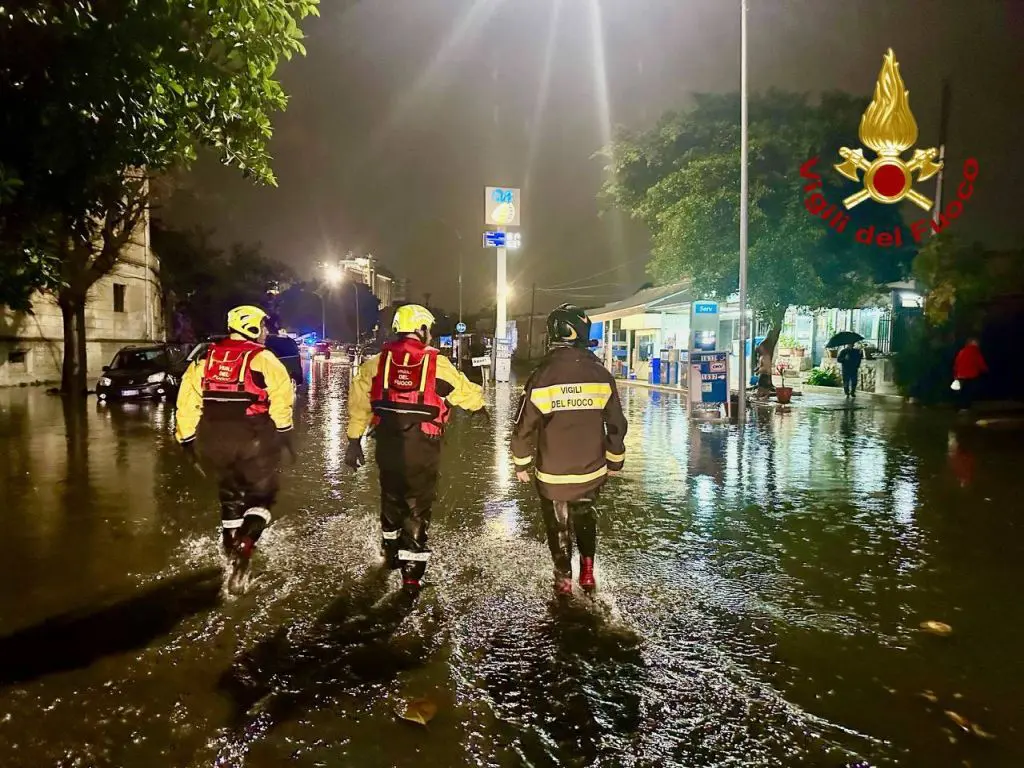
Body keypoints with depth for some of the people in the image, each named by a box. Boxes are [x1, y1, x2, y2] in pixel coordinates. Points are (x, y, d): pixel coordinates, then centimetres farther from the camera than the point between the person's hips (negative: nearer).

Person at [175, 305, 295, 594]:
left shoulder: (205, 358, 10)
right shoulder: (262, 358, -4)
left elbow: (187, 398, 9)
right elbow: (281, 393, -16)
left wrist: (186, 438, 16)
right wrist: (284, 429, -6)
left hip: (214, 437, 5)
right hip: (253, 438, -5)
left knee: (230, 491, 25)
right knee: (261, 493, 7)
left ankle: (231, 545, 38)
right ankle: (245, 544, -17)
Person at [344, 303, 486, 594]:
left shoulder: (377, 361, 2)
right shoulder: (437, 363, -6)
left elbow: (359, 400, 3)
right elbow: (464, 390, 8)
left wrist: (354, 439, 11)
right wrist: (480, 404, 30)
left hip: (387, 446, 4)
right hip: (422, 449, -3)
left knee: (391, 497, 25)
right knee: (417, 506, 7)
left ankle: (391, 549, 46)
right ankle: (412, 573, 7)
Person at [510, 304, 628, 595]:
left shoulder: (542, 377, -15)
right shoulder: (601, 375, -8)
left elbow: (525, 426, -11)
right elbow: (617, 425, -1)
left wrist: (521, 463, 4)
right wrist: (615, 461, 13)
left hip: (552, 474, -2)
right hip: (592, 470, 2)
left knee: (558, 525, 18)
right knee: (585, 518, 27)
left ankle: (564, 578, 28)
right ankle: (587, 571, 23)